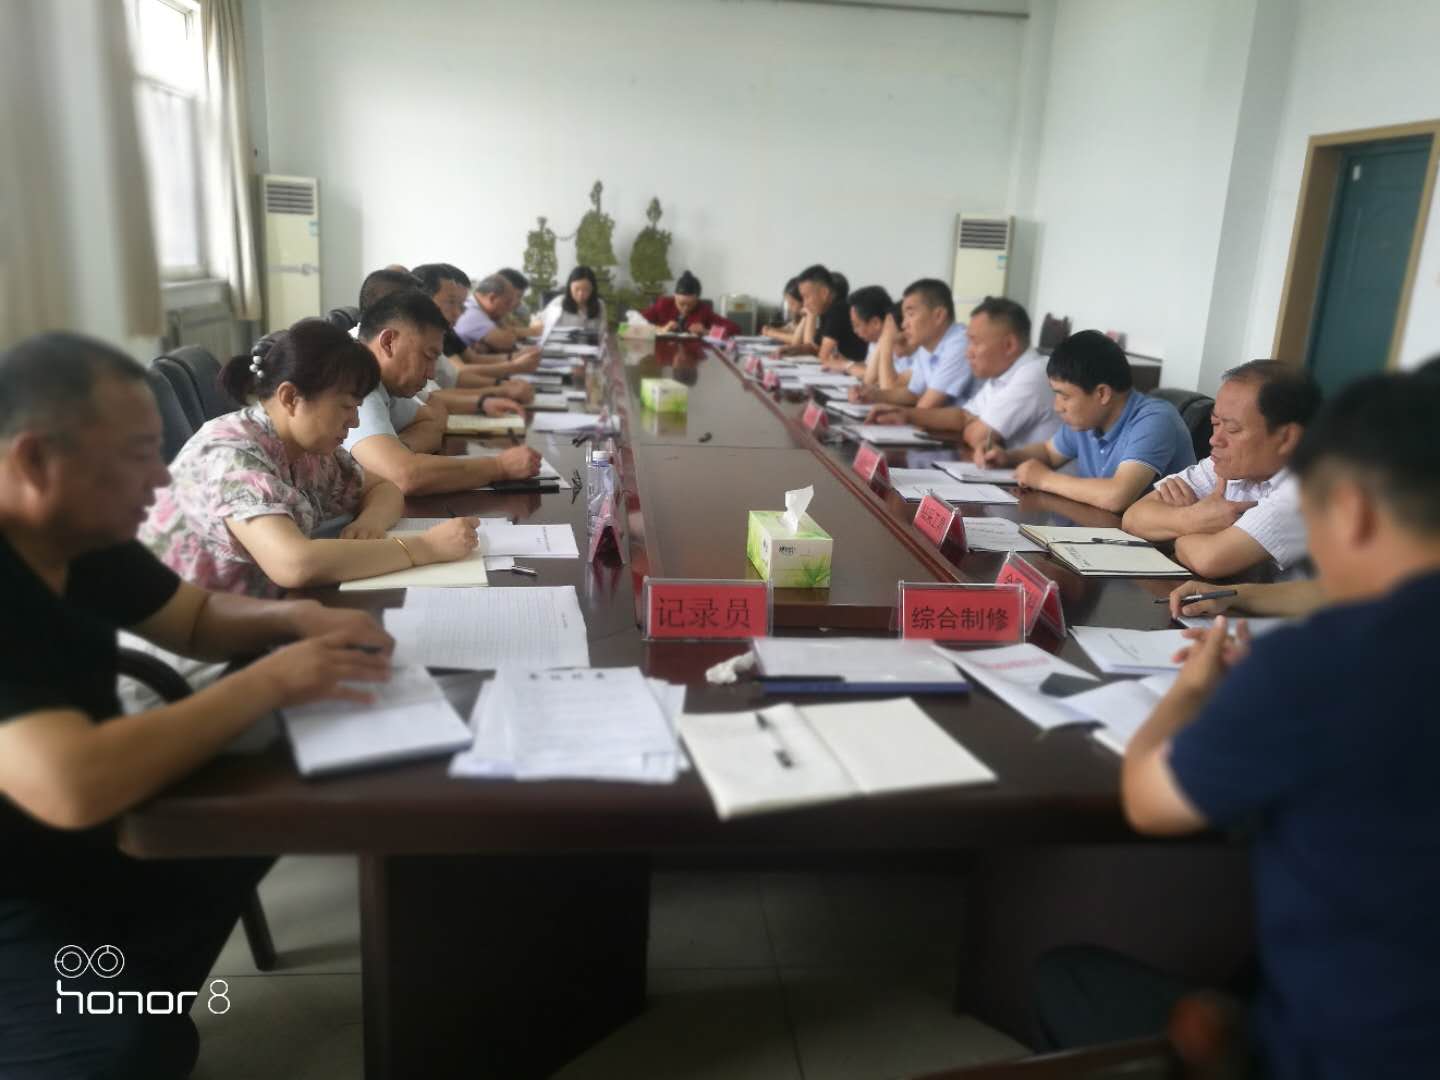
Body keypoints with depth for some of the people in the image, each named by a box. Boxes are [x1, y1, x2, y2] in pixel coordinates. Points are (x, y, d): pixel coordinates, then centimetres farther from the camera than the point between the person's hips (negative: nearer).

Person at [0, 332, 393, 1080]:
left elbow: (195, 618, 12)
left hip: (69, 849, 9)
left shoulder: (81, 537, -3)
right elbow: (73, 786, -40)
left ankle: (138, 1007, 20)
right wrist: (268, 682, -29)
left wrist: (292, 618, -9)